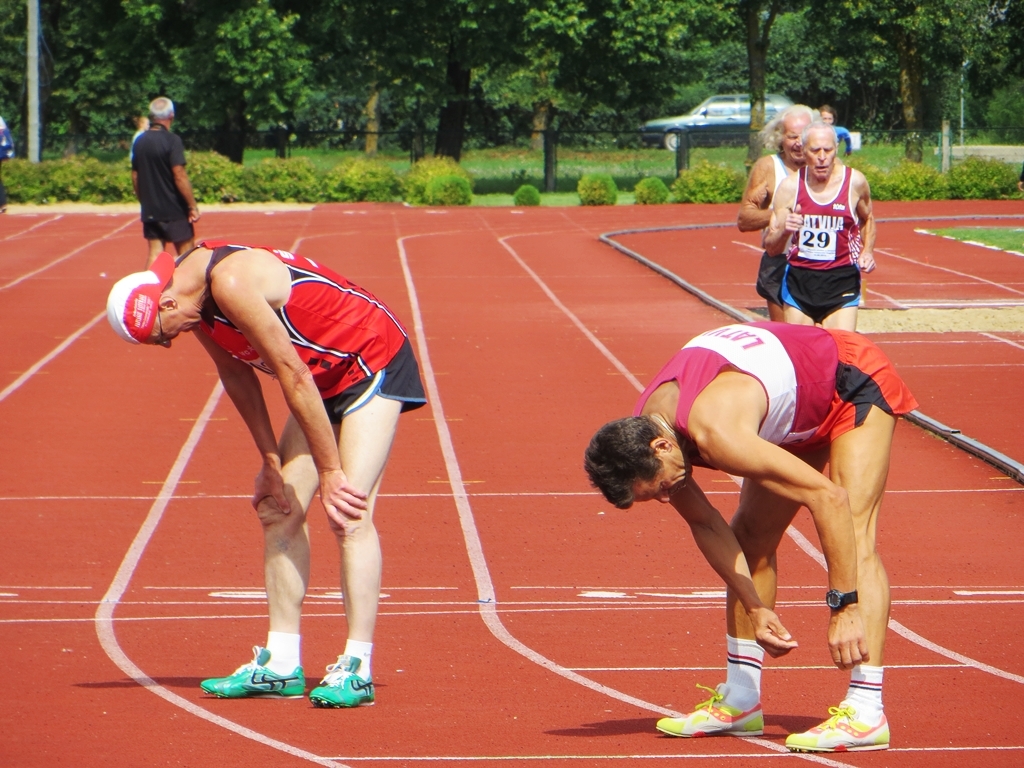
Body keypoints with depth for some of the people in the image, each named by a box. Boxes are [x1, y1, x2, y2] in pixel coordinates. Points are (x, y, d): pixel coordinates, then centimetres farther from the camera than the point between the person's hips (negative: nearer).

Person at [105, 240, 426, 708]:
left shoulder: (233, 283, -31)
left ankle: (356, 669, -18)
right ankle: (280, 665, 6)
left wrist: (330, 472, -21)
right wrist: (272, 463, 6)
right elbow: (237, 377, 8)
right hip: (325, 378, 10)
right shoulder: (197, 295, -3)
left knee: (349, 512, -18)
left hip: (374, 362, -10)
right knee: (279, 509, 4)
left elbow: (293, 378, -27)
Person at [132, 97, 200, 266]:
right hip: (175, 211, -5)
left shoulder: (139, 142, 5)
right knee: (186, 253, 3)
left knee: (154, 252, 6)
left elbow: (135, 177, 11)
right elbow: (179, 176, -18)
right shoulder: (171, 140, -13)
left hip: (150, 212, 5)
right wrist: (192, 206, -14)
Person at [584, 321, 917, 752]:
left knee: (851, 536, -22)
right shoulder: (638, 435, -13)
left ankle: (866, 712, -27)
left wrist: (844, 607, -37)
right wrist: (756, 608, -6)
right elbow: (705, 524, 1)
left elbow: (828, 497, -40)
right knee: (750, 536, 8)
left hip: (856, 385, -9)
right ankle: (740, 701, 14)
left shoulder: (715, 432, -40)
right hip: (802, 412, 9)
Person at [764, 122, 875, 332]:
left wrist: (867, 251, 1)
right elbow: (770, 247, 1)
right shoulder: (790, 187, -2)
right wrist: (784, 230, -21)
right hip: (799, 282, 2)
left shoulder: (855, 182, -3)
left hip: (842, 282, -1)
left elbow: (867, 219, 19)